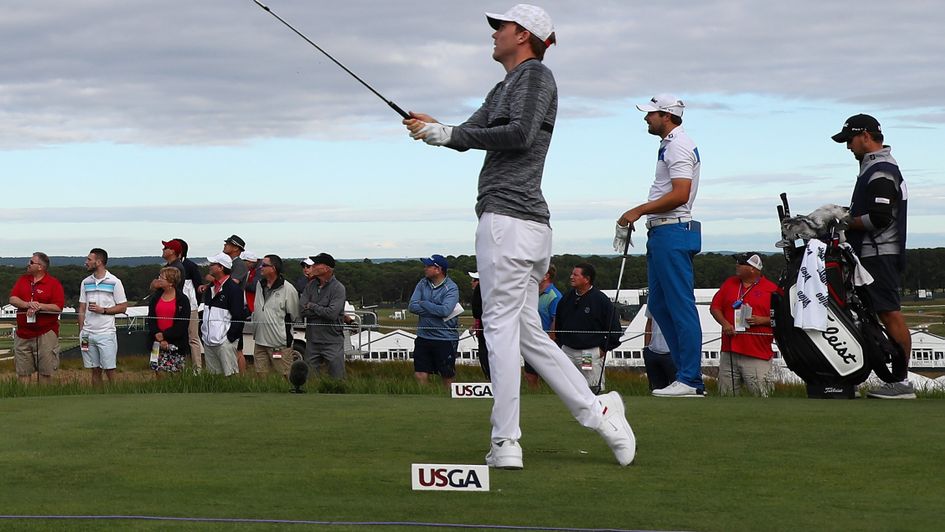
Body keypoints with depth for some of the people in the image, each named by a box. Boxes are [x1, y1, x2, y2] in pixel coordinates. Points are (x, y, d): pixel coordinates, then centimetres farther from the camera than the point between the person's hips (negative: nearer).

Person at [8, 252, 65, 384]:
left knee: (45, 371, 0)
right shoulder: (22, 280, 12)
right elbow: (12, 299, 1)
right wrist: (28, 305, -16)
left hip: (46, 333, -4)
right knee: (22, 372, 5)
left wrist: (39, 306, -18)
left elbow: (58, 307, -10)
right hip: (22, 333, 4)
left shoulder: (54, 283, -3)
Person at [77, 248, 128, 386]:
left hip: (106, 333, -4)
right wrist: (81, 331, 6)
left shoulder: (114, 282, -2)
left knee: (110, 370, -6)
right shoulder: (86, 282, 12)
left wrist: (102, 310, -13)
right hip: (88, 333, 4)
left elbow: (123, 307, -2)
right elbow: (82, 309, 13)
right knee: (95, 370, 6)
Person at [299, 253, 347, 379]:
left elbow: (332, 313, -22)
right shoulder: (311, 286, 6)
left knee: (337, 378, 0)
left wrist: (312, 306, -9)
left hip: (332, 342, -5)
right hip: (312, 340, 5)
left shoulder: (338, 288, -10)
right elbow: (302, 310, -5)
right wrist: (323, 311, -12)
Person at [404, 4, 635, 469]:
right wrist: (435, 130, -4)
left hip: (508, 218, -9)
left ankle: (506, 443, -9)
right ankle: (599, 412, 11)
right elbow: (470, 134, 18)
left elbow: (520, 134, -17)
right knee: (528, 332, 11)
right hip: (532, 224, 9)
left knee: (501, 326, -8)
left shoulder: (535, 74, -3)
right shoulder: (505, 87, 25)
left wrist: (448, 133, -12)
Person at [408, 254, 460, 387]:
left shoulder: (451, 288, -8)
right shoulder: (422, 284, 7)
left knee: (447, 377, 4)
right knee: (420, 375, 3)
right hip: (423, 337, 5)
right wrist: (436, 311, -13)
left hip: (445, 339, -5)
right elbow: (412, 306, -3)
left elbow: (445, 310, -23)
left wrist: (423, 303, -10)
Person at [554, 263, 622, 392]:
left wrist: (604, 348, -4)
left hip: (591, 353, -5)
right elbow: (558, 323, 22)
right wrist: (560, 343, 15)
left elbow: (614, 328, -4)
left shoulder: (601, 300, -7)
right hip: (567, 351, 5)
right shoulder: (567, 298, 9)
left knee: (595, 389, -4)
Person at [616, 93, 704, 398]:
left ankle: (690, 380, -9)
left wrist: (639, 211, -17)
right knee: (659, 305, 11)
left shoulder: (678, 146, -11)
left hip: (673, 233, -11)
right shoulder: (669, 145, 22)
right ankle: (689, 373, 13)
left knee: (680, 306, -10)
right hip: (660, 233, 11)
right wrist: (642, 215, 20)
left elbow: (680, 194, -21)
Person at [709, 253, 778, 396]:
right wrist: (724, 323, -3)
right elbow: (715, 307, 15)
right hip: (729, 352, 5)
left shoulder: (771, 289, -1)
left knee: (760, 394, -10)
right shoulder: (729, 283, 15)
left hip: (757, 355, -5)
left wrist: (762, 320, -16)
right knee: (726, 394, 7)